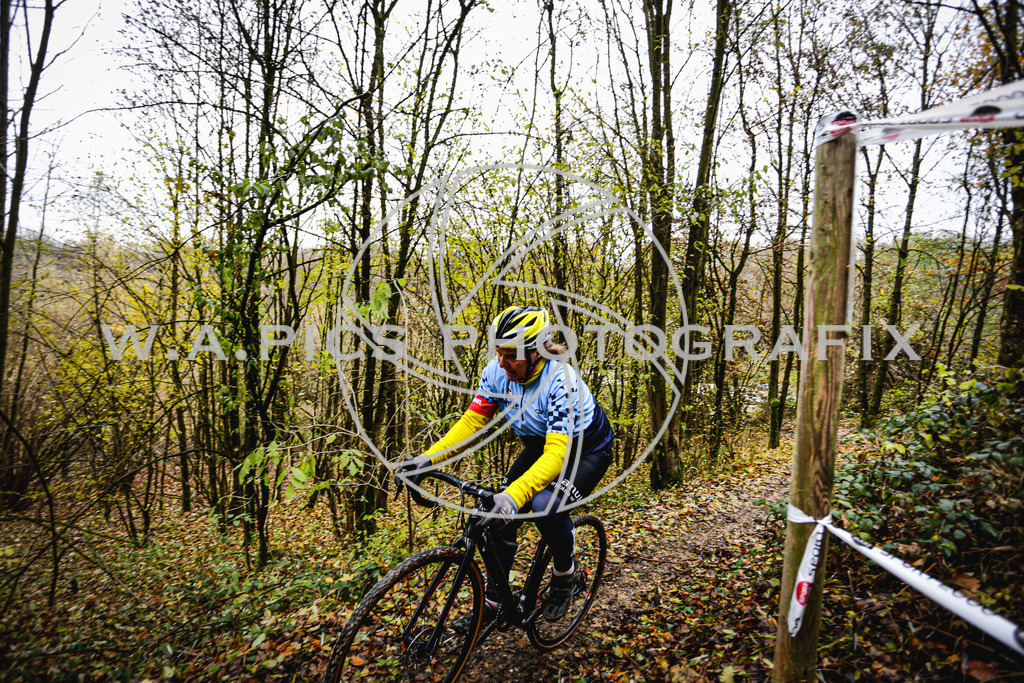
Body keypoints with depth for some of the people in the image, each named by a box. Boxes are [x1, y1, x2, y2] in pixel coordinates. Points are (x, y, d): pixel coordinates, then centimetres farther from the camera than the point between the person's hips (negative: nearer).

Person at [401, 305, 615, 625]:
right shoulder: (497, 372, -18)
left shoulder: (561, 382, -36)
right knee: (502, 515, -8)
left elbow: (557, 454, -42)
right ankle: (492, 600, 13)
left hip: (587, 451, -5)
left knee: (545, 506, -30)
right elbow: (472, 421, -12)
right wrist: (428, 458, -25)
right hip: (539, 446, 6)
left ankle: (565, 574, 1)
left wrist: (515, 494, -56)